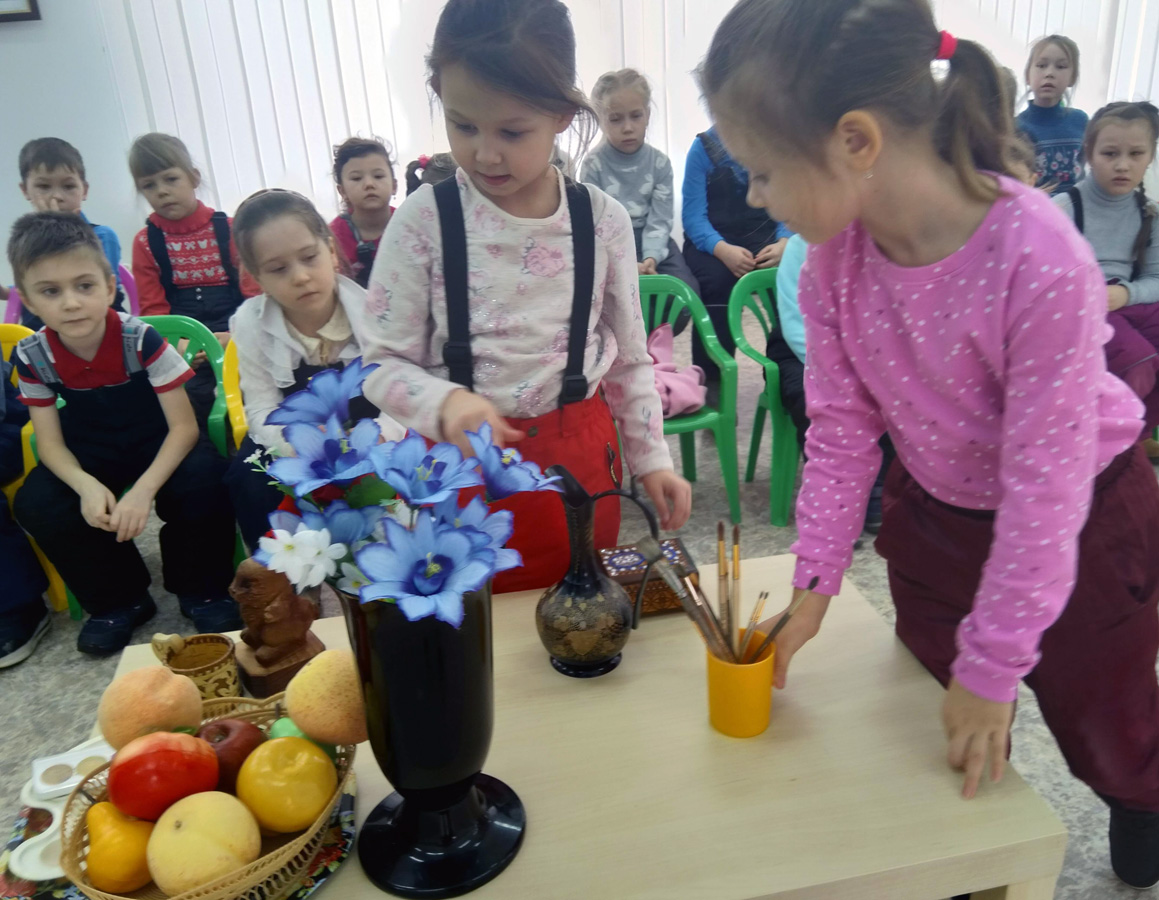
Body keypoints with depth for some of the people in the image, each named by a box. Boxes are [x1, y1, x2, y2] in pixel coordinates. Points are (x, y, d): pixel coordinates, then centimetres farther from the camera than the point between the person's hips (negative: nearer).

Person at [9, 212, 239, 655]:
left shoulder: (141, 340, -25)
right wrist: (87, 486, -31)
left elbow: (184, 426, -23)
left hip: (158, 444, -3)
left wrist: (144, 490, -36)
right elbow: (50, 443, -9)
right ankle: (117, 600, 0)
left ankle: (200, 590, -5)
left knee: (203, 482, -32)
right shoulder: (31, 356, -15)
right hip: (91, 452, 3)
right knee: (36, 504, -22)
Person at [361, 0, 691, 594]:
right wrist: (445, 403, -25)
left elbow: (629, 356, 5)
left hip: (579, 457, 2)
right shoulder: (422, 222, -11)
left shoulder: (603, 221, -5)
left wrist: (651, 458, 6)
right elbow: (385, 364, -6)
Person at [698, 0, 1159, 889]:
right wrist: (814, 582, -11)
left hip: (1083, 522, -3)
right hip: (935, 517, 4)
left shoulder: (1040, 263, -36)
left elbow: (1043, 482, -29)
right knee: (949, 741, 19)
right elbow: (841, 428, -11)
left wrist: (993, 667, -20)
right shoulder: (836, 255, -20)